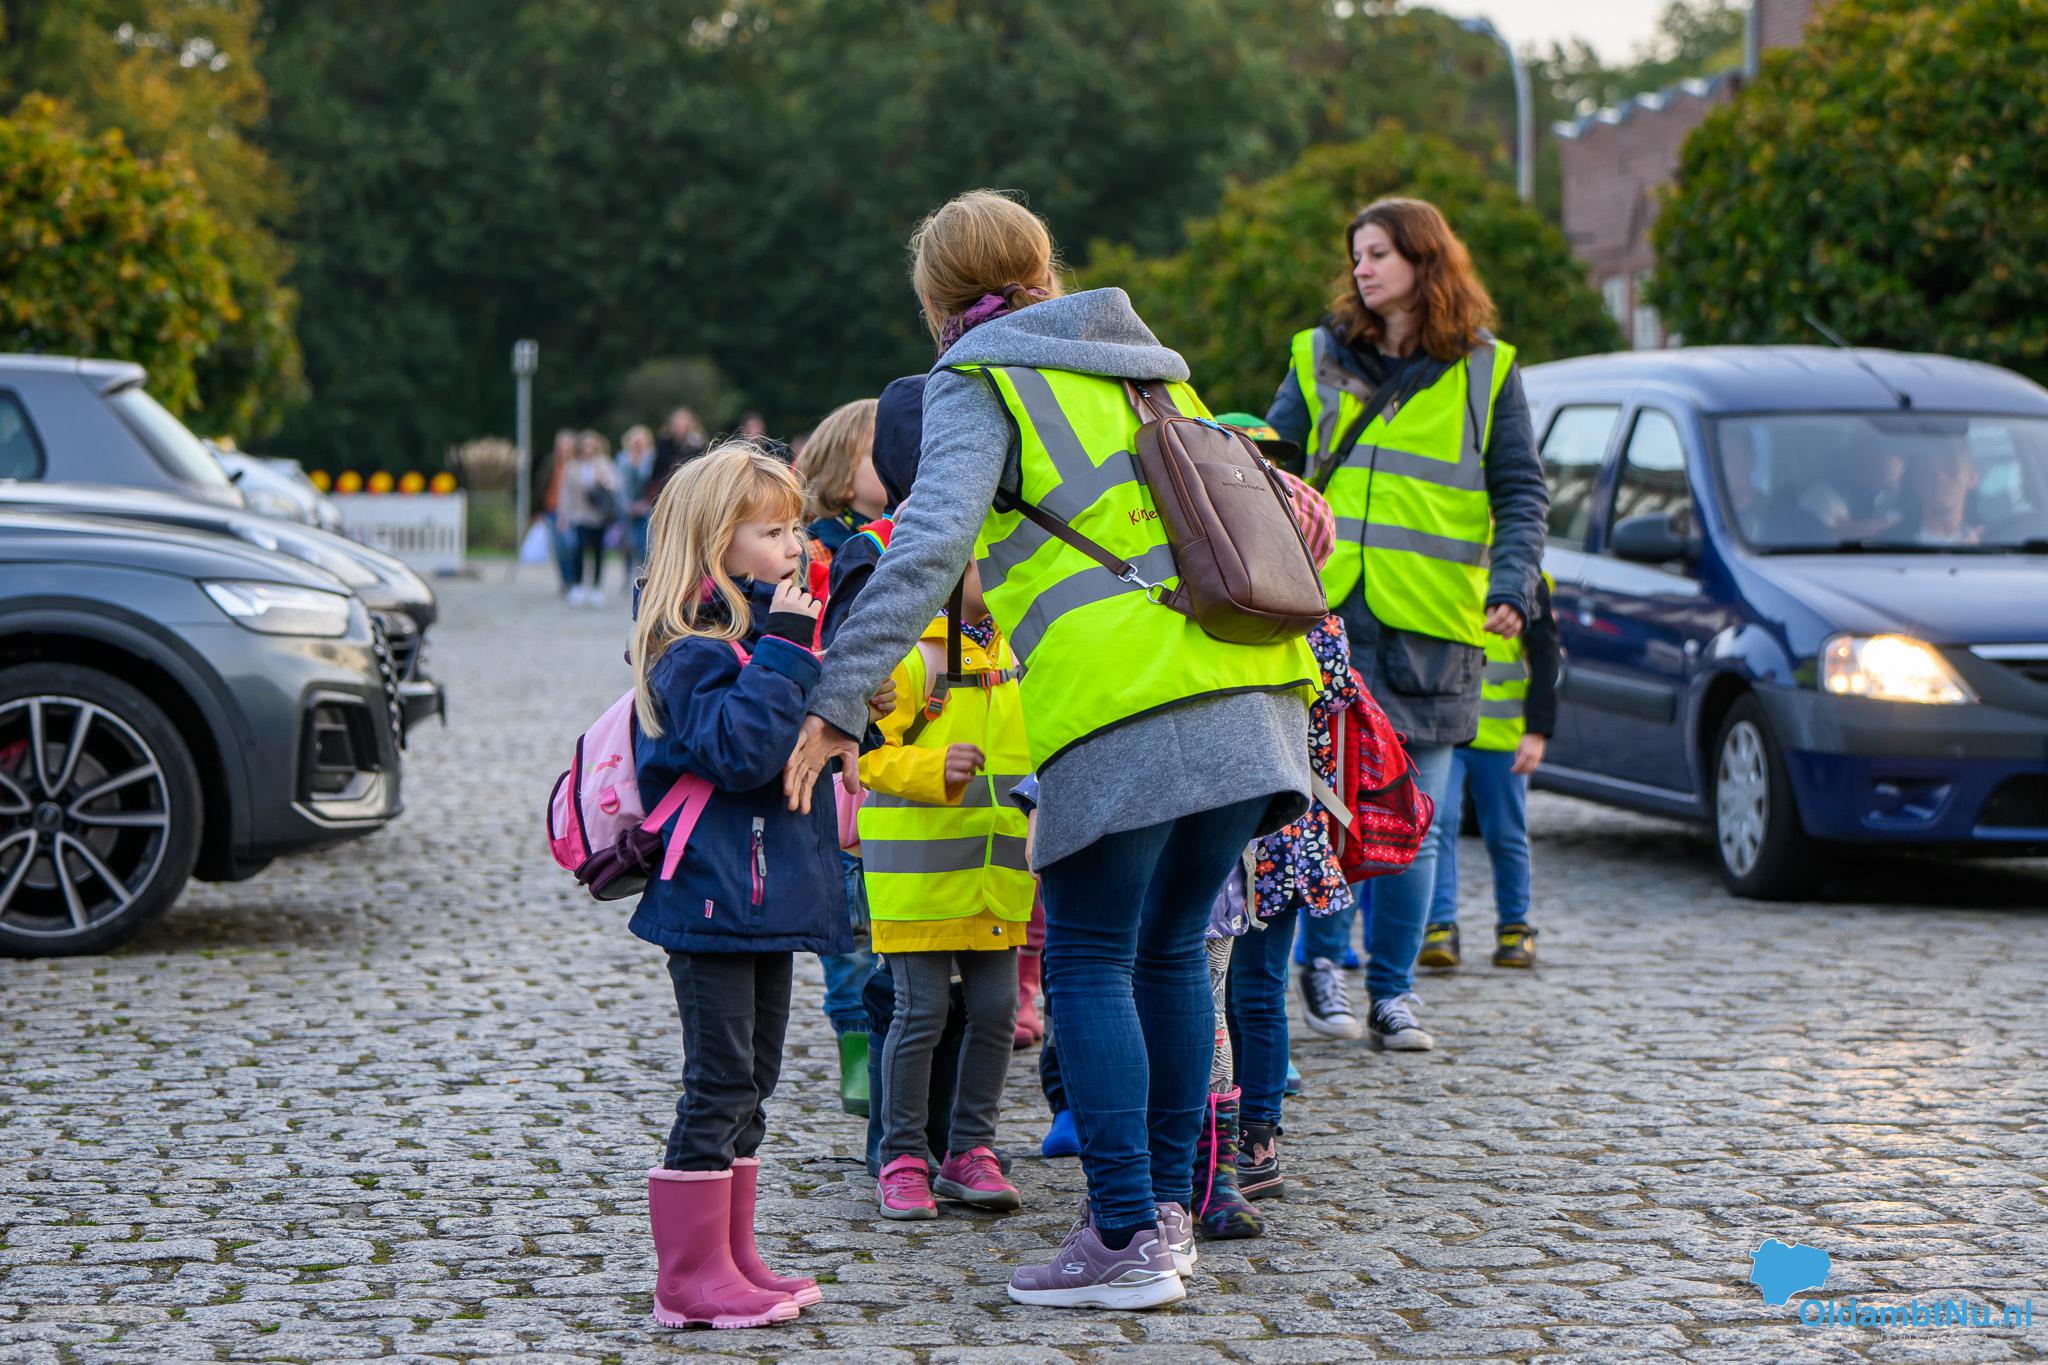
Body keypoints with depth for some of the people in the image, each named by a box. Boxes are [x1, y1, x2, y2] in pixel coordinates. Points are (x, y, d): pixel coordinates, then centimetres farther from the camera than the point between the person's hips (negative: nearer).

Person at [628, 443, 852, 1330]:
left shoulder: (759, 635, 15)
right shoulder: (691, 650, -15)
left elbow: (810, 735, 27)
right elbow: (740, 747, -28)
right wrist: (786, 651, -26)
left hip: (765, 900, 10)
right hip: (713, 900, -10)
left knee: (749, 1088, 14)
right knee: (718, 1084, -7)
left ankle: (731, 1260, 23)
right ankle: (692, 1278, -1)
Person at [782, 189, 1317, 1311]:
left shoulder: (977, 382, 4)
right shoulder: (1145, 365, 26)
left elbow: (928, 544, -12)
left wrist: (836, 705, -15)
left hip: (1125, 702, -7)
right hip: (1252, 687, 7)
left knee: (1088, 962, 0)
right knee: (1168, 949, 17)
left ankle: (1127, 1239, -3)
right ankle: (1167, 1208, 21)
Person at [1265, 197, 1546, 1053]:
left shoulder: (1485, 371, 7)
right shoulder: (1320, 358, 11)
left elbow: (1521, 493, 8)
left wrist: (1512, 585, -8)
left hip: (1434, 626, 0)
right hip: (1328, 612, 0)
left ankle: (1393, 991, 14)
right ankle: (1322, 963, 14)